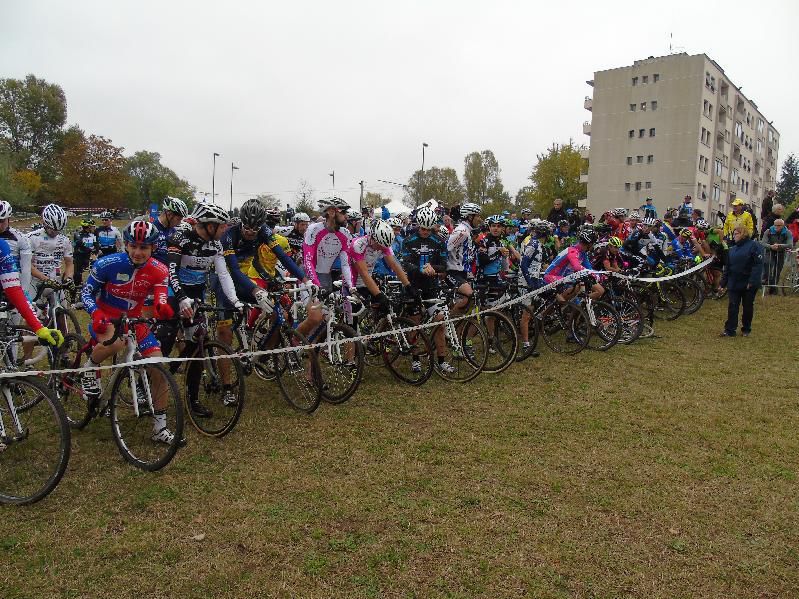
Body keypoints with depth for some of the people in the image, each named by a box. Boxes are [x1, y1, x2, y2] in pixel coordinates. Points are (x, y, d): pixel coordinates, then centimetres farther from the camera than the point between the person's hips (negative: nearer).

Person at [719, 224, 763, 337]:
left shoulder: (754, 246, -9)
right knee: (732, 306, 1)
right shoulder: (732, 249, 10)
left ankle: (746, 329, 22)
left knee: (748, 307, 9)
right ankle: (729, 330, 4)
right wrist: (723, 284, 13)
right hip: (734, 284, 5)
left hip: (748, 285, -5)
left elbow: (758, 265, -16)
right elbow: (727, 267, 14)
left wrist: (752, 281, -23)